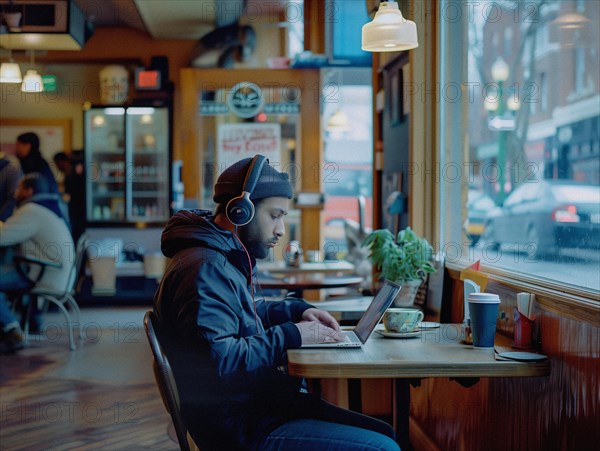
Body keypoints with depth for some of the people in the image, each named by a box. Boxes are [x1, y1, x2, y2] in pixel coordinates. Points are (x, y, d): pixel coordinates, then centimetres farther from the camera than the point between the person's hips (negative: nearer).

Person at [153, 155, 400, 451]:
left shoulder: (230, 259, 14)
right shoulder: (204, 269, -21)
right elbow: (220, 362, -29)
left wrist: (297, 311, 14)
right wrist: (291, 335, -19)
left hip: (262, 403, 11)